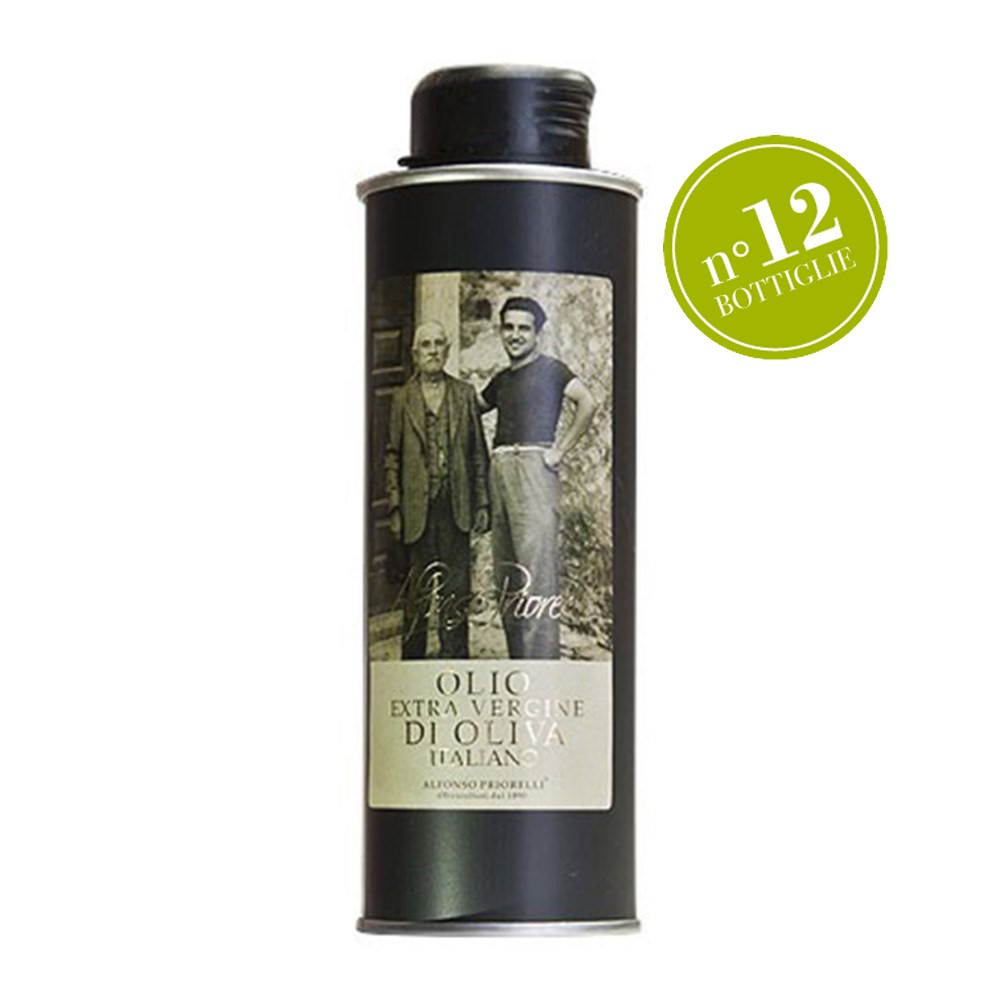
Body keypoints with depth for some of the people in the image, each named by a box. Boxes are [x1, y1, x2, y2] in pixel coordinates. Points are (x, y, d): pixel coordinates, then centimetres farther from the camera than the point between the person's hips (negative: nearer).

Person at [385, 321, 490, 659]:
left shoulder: (464, 394, 9)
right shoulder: (403, 398, 5)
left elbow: (479, 452, 9)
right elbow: (393, 456, 5)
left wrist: (482, 503, 4)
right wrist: (395, 508, -1)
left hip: (455, 505, 1)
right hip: (418, 507, -1)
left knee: (456, 590, 1)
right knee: (417, 592, 3)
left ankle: (455, 661, 7)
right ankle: (413, 660, 10)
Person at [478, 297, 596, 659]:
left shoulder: (549, 369, 1)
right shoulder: (501, 380, 21)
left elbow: (587, 402, -11)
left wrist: (560, 450, -11)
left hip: (533, 466, -8)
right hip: (499, 469, 8)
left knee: (536, 570, -14)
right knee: (505, 572, 5)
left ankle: (542, 664, -18)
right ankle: (518, 661, 8)